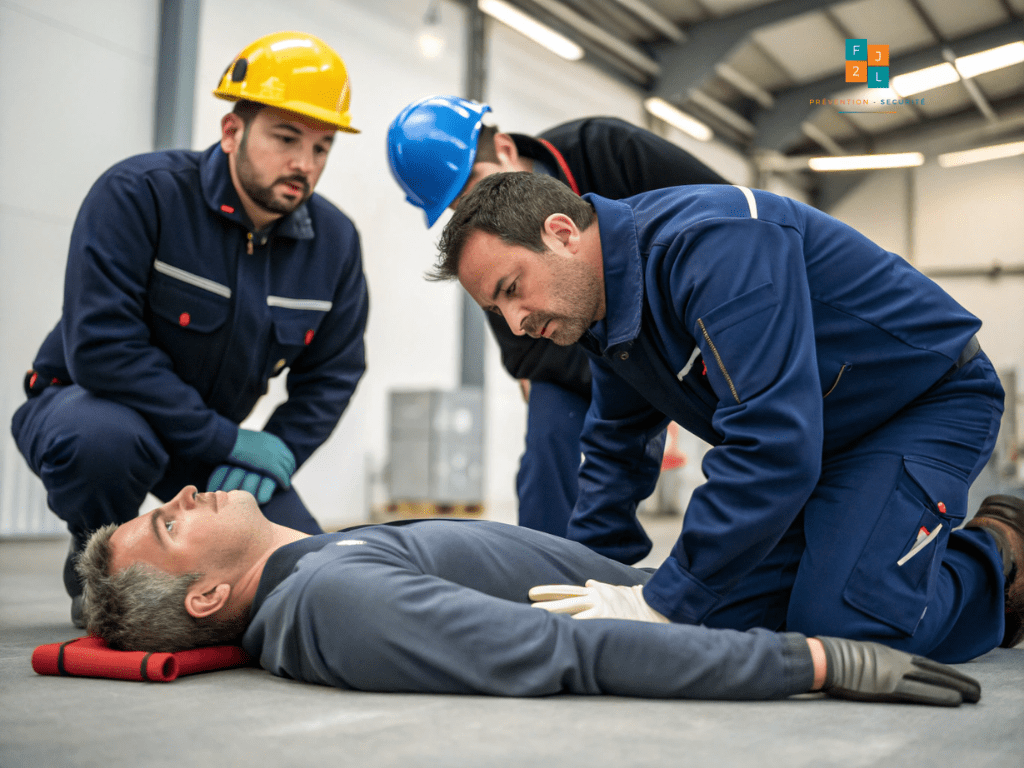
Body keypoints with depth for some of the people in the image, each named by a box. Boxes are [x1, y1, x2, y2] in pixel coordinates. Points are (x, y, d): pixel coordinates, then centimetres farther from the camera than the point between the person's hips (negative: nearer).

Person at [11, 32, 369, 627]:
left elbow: (332, 373, 3)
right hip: (87, 402, -4)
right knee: (106, 437, -41)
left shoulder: (336, 242, -7)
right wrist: (227, 442, -27)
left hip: (216, 439, 5)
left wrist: (278, 452, -15)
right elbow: (100, 344, -30)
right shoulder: (138, 194, -23)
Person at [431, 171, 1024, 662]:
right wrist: (588, 586, 2)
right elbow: (615, 452, 12)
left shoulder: (715, 241, -32)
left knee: (847, 625, -24)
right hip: (824, 434, 9)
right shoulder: (604, 309, -2)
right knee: (730, 618, -4)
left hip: (930, 395, -8)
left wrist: (661, 606, -35)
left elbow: (773, 444, -39)